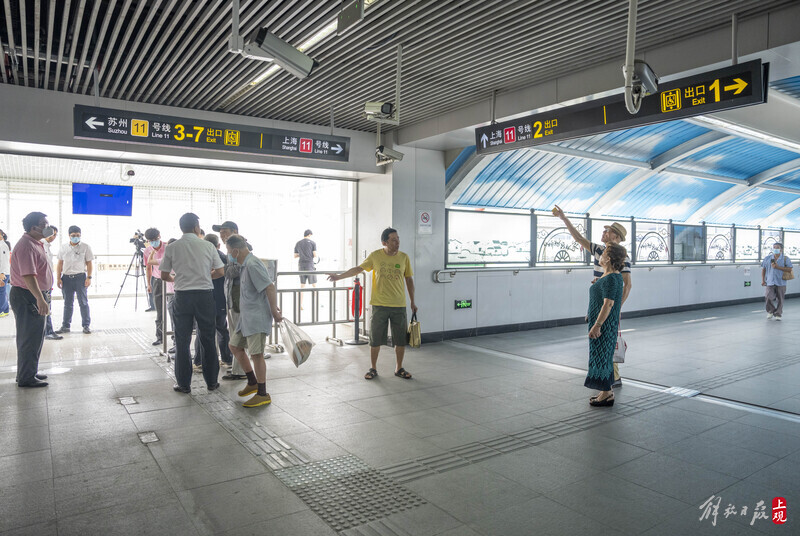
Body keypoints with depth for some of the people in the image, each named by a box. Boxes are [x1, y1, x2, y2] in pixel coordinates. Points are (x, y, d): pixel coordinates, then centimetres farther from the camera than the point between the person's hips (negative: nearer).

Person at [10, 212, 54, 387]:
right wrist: (40, 299, -32)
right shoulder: (26, 246, -19)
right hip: (27, 297, -11)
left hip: (33, 296, 11)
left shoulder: (36, 244, 14)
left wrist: (41, 297, 25)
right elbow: (28, 276, -28)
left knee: (36, 337, 18)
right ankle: (26, 378, 5)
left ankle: (30, 372, 29)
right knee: (29, 338, -3)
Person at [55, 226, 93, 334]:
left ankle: (86, 325, 8)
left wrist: (89, 277, -6)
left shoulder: (85, 247, 2)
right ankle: (65, 326, 17)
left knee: (83, 302, 1)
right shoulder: (64, 247, 10)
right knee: (67, 303, 9)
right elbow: (60, 264, 12)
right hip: (66, 277, 3)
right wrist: (58, 278, 5)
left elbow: (89, 263, 2)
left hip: (80, 277, -3)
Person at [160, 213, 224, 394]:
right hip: (205, 294, 0)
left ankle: (184, 384, 13)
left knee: (182, 340, 9)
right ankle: (211, 381, 17)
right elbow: (220, 272, 0)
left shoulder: (172, 247, -1)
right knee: (208, 338, 10)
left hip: (183, 295, 0)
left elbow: (164, 275, 4)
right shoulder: (208, 246, -2)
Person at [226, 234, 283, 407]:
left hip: (257, 317, -11)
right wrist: (273, 307, 19)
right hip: (246, 316, 11)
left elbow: (270, 287, -24)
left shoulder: (253, 265, -19)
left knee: (256, 354, -6)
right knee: (235, 346, 18)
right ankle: (252, 382, 29)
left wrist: (274, 311, -21)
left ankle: (262, 394, 5)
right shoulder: (244, 265, 14)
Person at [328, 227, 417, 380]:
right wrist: (339, 276, -3)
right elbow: (358, 269, 5)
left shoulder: (404, 257, 1)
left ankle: (399, 368, 24)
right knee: (375, 339, 5)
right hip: (379, 305, -1)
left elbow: (409, 280, 9)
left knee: (401, 339, 7)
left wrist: (413, 302, 11)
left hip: (399, 305, 1)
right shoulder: (375, 256, -2)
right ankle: (373, 369, 21)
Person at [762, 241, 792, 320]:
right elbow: (763, 269, 13)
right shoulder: (768, 258, 8)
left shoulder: (785, 259, 2)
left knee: (779, 299, 3)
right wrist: (763, 280, 6)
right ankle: (770, 311, 15)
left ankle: (778, 314, 18)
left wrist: (778, 267, -17)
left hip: (781, 282, -1)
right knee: (768, 298, -10)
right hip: (770, 282, 1)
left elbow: (789, 269, -7)